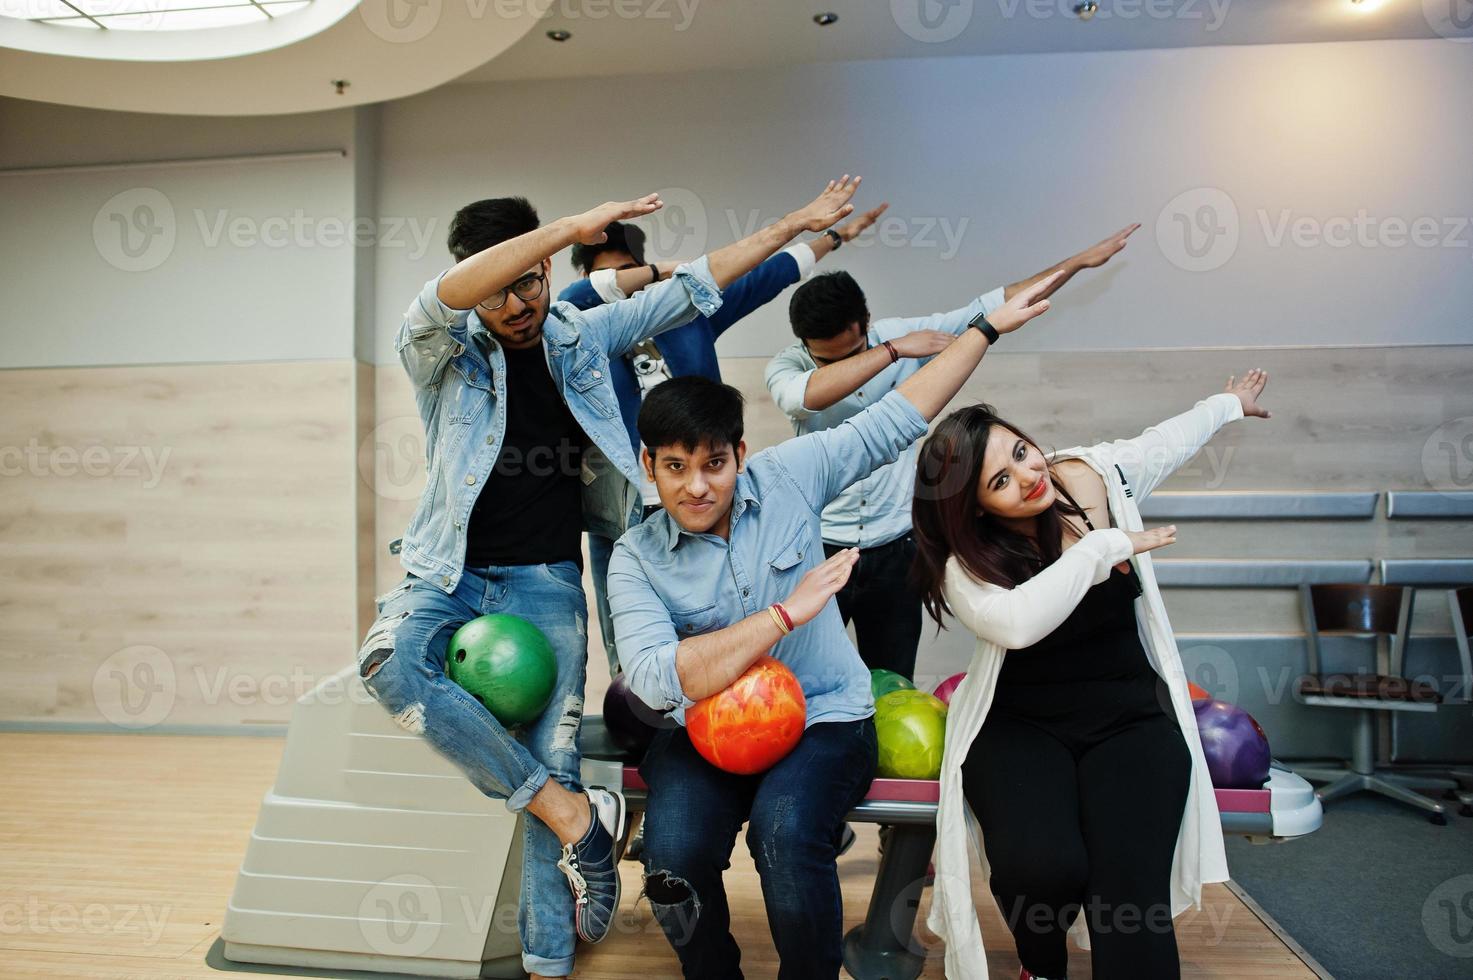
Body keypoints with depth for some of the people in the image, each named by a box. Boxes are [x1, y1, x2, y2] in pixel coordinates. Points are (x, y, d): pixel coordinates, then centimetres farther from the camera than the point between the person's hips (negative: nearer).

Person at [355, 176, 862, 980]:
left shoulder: (581, 336, 6)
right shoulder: (440, 351, -4)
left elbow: (691, 288, 9)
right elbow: (445, 297, -28)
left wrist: (792, 225, 10)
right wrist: (574, 225, -32)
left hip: (547, 582, 1)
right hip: (451, 573, -1)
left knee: (552, 762, -7)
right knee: (389, 662, -32)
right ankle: (573, 814, -22)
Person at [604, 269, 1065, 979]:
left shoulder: (787, 475, -2)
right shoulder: (636, 559, -6)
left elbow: (895, 421, 4)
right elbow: (656, 678, -21)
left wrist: (989, 328, 6)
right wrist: (785, 614, -22)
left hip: (824, 717, 0)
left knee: (785, 829, -31)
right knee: (674, 848, -27)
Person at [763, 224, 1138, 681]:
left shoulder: (904, 334, -3)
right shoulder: (786, 368, -9)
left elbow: (994, 306, 2)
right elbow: (811, 395, -33)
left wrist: (1079, 261, 4)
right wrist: (892, 351, -30)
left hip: (894, 546, 2)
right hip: (821, 545, -1)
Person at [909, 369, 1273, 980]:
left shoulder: (1096, 476, -2)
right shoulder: (965, 564, -11)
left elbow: (1165, 441, 20)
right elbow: (1017, 622, -33)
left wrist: (1227, 404, 39)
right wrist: (1106, 547, -22)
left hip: (1128, 720, 2)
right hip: (1019, 727, -1)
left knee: (1132, 900, -24)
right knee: (1039, 868, -27)